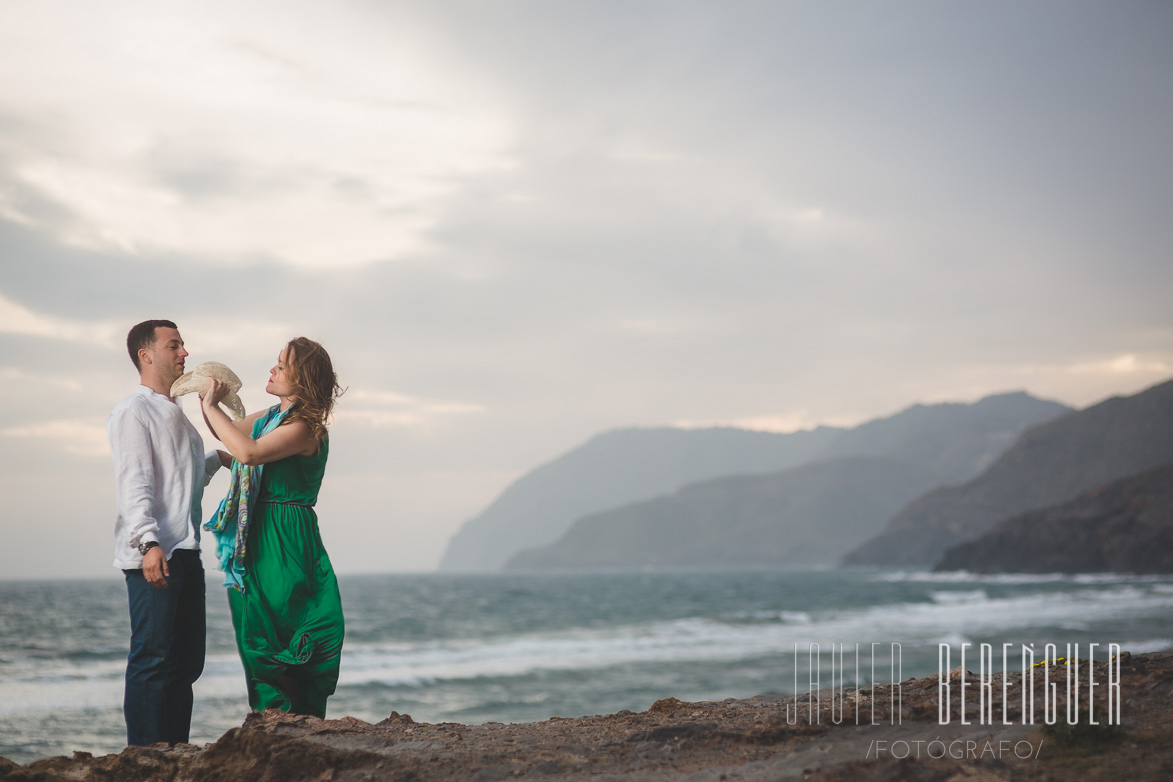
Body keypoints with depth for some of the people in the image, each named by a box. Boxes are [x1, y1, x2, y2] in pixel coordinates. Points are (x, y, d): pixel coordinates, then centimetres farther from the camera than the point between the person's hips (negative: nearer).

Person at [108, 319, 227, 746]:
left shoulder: (175, 413, 24)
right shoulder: (133, 411, -5)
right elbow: (134, 482, -16)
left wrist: (217, 459, 27)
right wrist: (148, 543, -25)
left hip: (185, 551, 9)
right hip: (153, 555, -9)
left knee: (186, 662, 9)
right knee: (153, 659, -9)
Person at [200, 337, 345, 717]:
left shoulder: (304, 428, -16)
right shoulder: (270, 417, 12)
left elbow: (247, 452, -29)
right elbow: (229, 433, 29)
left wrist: (211, 406, -20)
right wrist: (206, 398, 12)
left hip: (284, 543, -9)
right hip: (256, 541, 9)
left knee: (271, 642, -6)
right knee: (256, 643, 11)